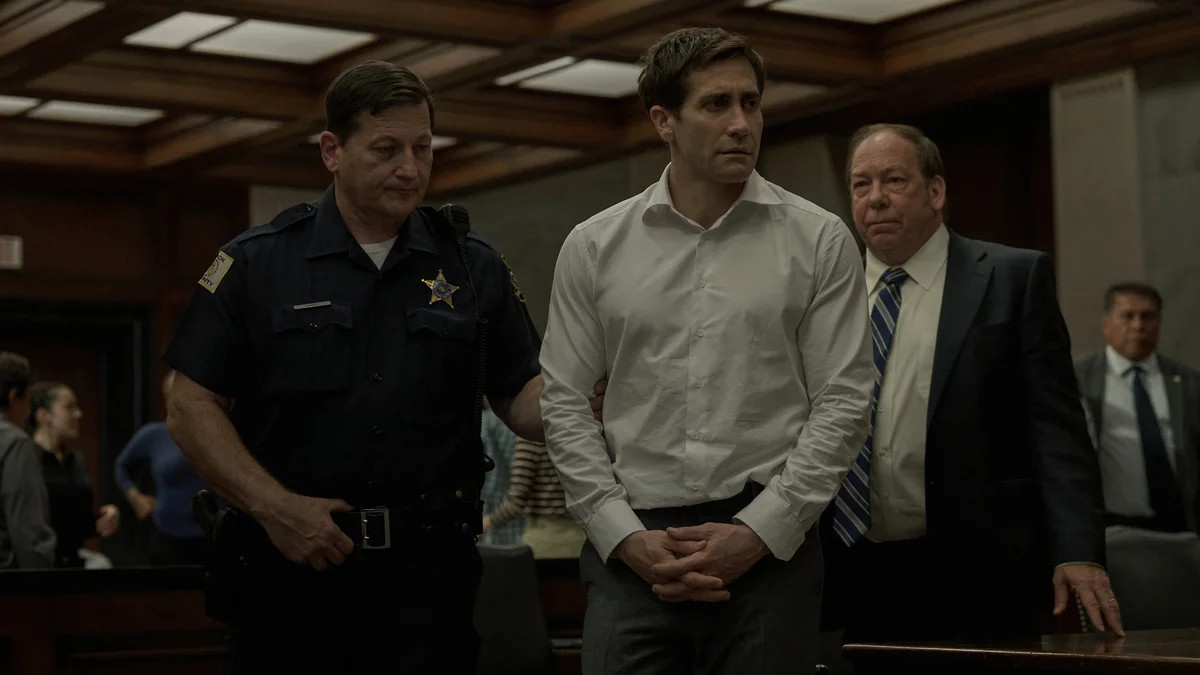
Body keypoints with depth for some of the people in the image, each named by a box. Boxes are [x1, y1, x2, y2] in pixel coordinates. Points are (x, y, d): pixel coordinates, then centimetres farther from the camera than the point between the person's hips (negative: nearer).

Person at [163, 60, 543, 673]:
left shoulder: (472, 267, 9)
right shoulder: (257, 263, 2)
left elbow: (520, 396, 8)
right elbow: (191, 409, -1)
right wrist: (275, 506, -12)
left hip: (431, 574, 1)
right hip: (292, 566, -1)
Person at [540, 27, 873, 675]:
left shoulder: (819, 240, 2)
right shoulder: (593, 246, 5)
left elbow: (840, 402, -1)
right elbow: (564, 406, 5)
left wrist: (758, 532, -9)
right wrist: (626, 536, -5)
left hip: (771, 541, 0)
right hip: (630, 546, 1)